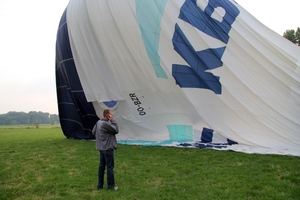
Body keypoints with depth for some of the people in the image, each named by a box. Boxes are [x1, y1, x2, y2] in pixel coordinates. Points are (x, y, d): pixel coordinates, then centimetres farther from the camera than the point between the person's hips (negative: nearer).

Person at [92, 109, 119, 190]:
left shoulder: (98, 122, 6)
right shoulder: (106, 124, -22)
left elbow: (93, 131, 15)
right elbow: (116, 130, -16)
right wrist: (112, 121, -13)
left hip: (101, 148, 9)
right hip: (108, 148, -9)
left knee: (101, 166, 14)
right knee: (110, 167, 2)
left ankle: (100, 185, 22)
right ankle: (111, 186, 10)